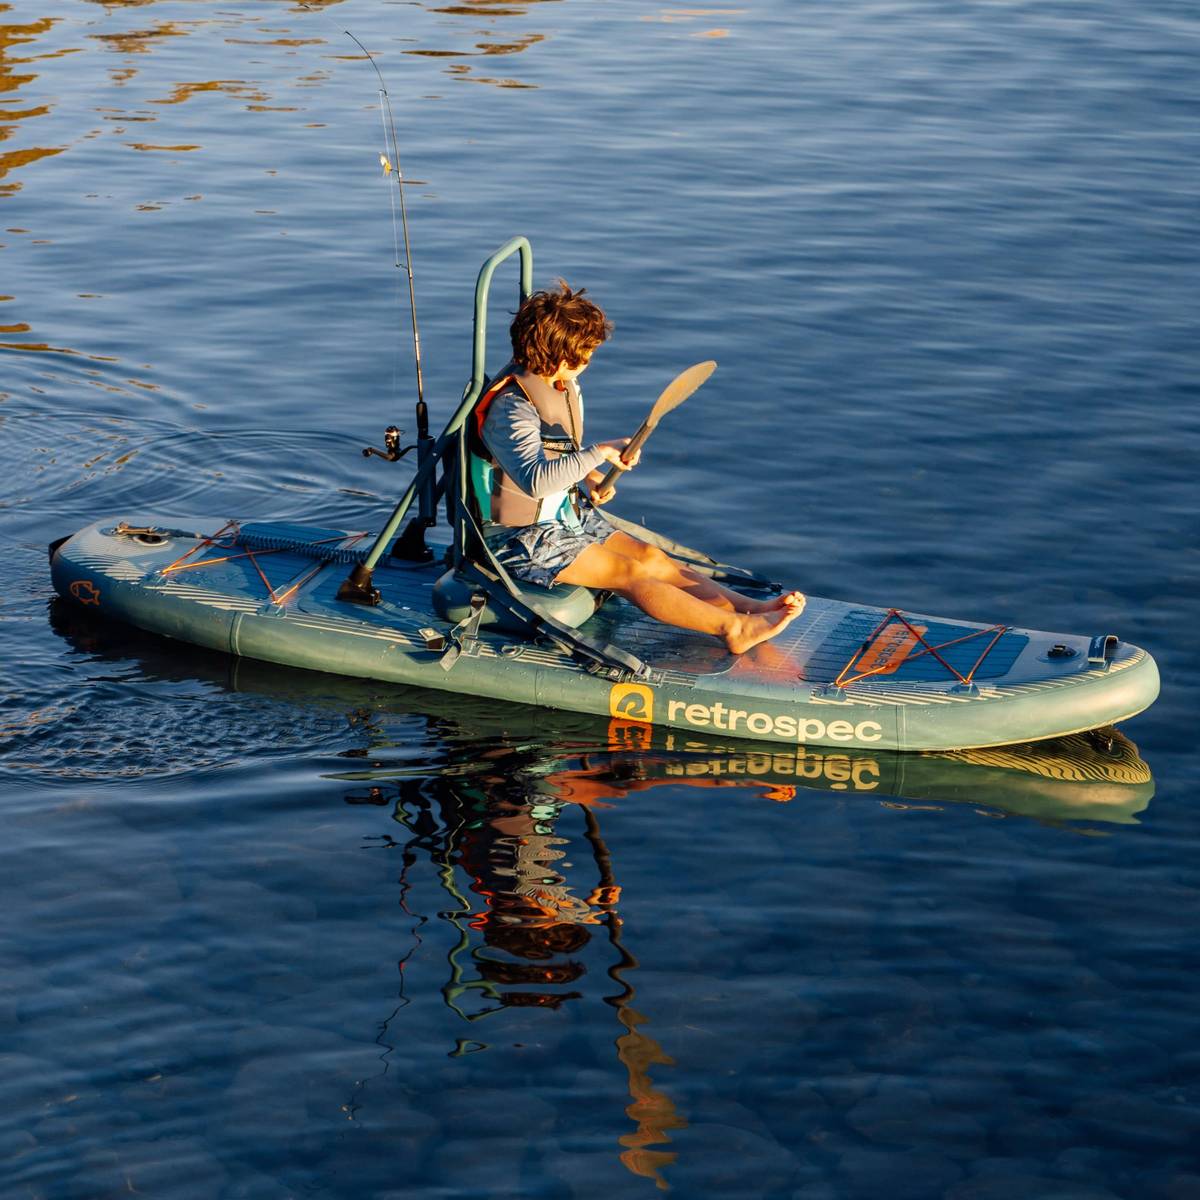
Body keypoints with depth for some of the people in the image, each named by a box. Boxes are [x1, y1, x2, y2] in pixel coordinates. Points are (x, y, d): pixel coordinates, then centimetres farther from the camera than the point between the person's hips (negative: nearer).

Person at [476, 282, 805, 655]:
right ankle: (734, 629, -30)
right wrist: (600, 453, -37)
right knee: (631, 573, -20)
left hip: (569, 516, 9)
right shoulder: (510, 407, -25)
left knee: (650, 556, -8)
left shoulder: (565, 388, 7)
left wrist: (590, 477, 5)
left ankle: (748, 606, -20)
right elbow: (536, 480, -40)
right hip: (523, 539, -9)